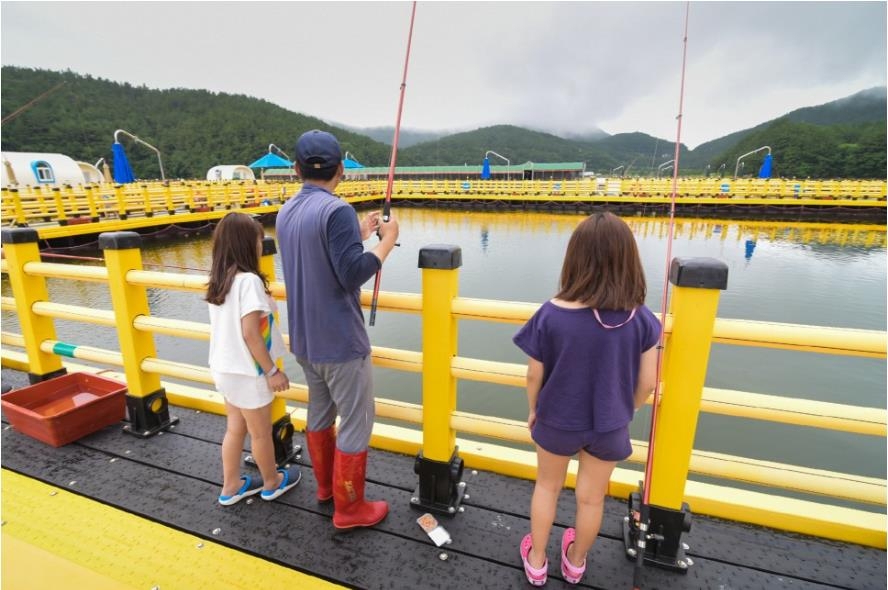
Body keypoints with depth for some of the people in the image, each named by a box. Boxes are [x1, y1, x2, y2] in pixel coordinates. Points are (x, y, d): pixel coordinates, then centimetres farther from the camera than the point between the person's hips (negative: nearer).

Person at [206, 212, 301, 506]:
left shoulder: (218, 280, 3)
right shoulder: (248, 280, -23)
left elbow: (228, 326, 10)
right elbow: (250, 333, -25)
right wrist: (272, 371, -18)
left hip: (225, 368, 8)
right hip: (246, 372, -8)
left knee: (235, 428, 22)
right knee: (261, 433, 13)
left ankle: (231, 486, 37)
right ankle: (272, 483, 34)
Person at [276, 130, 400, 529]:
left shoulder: (286, 212, 7)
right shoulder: (337, 210, -19)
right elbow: (352, 276, -23)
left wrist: (359, 235, 15)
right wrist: (386, 241, -10)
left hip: (304, 339, 9)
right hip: (340, 341, -8)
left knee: (320, 411, 22)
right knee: (357, 422, 6)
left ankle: (325, 486, 40)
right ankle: (348, 508, 20)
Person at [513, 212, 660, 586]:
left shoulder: (551, 314, -25)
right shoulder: (641, 319, -19)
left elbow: (534, 375, -14)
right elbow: (647, 382, -9)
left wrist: (532, 410, 6)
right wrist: (624, 412, 11)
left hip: (556, 421, -1)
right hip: (609, 426, 1)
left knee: (547, 487, 25)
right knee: (592, 498, 24)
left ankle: (536, 562, 45)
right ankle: (575, 563, 51)